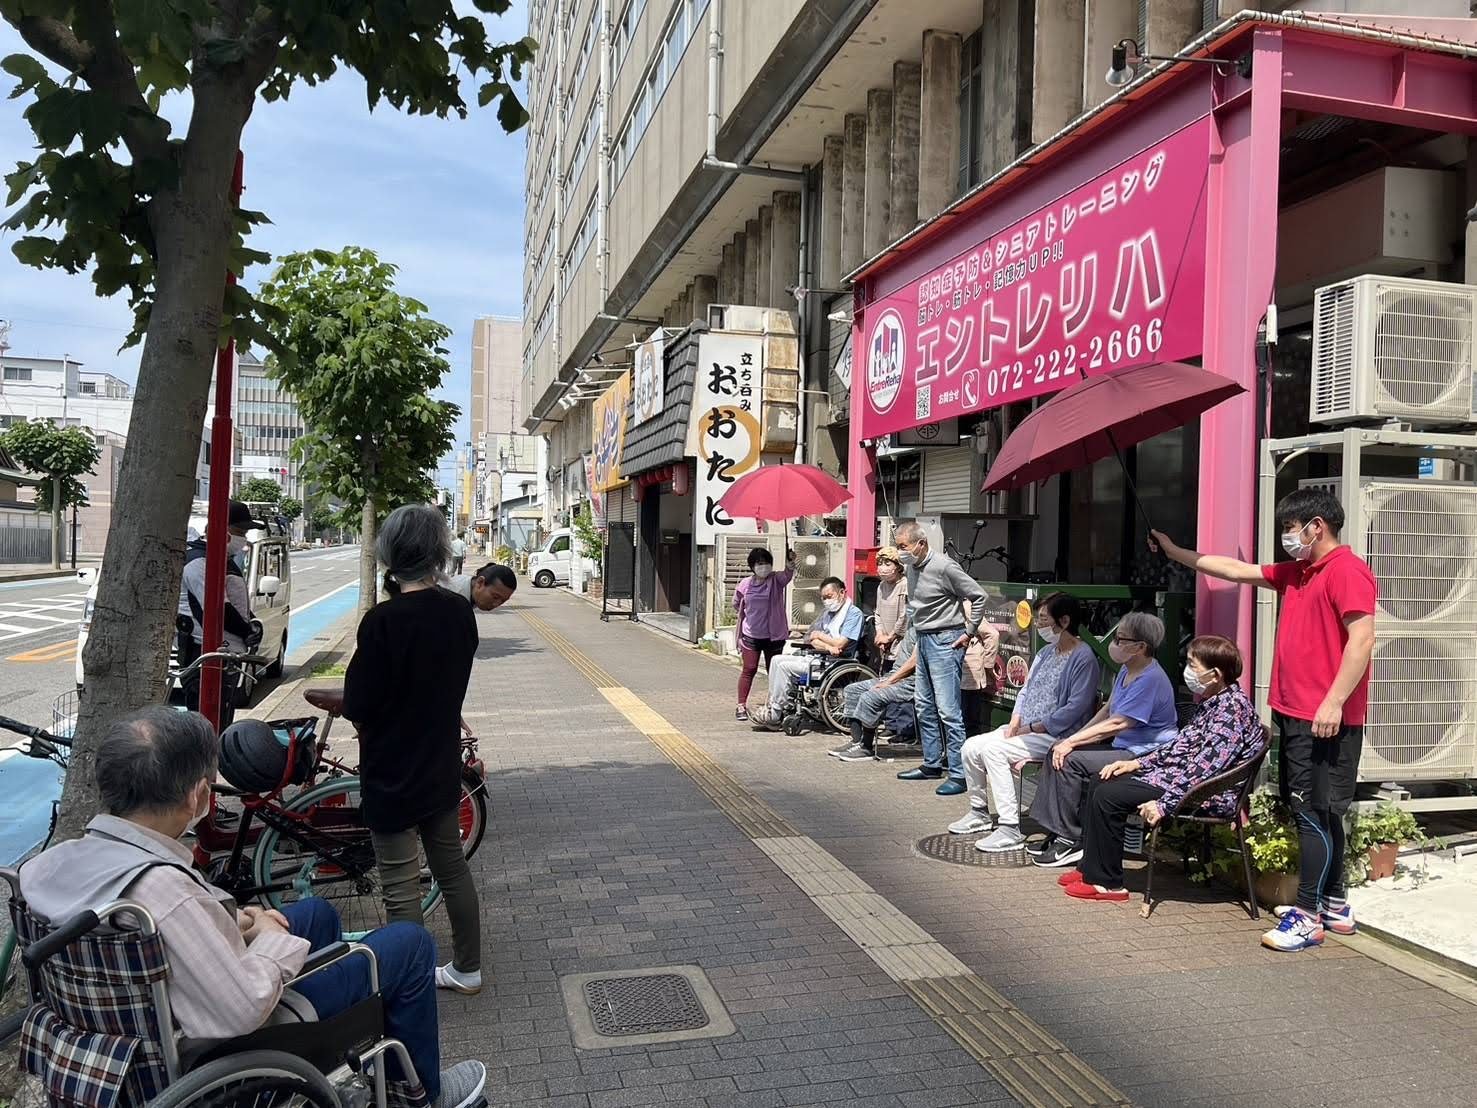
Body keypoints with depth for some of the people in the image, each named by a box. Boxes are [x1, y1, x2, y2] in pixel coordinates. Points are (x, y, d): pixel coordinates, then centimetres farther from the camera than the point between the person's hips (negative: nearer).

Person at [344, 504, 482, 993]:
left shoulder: (383, 621, -22)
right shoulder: (460, 612, -4)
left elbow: (357, 707, -16)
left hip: (392, 773, -6)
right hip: (442, 765, 7)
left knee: (401, 887, 5)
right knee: (452, 867, 19)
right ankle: (467, 969, 32)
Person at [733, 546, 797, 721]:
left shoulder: (776, 580, -5)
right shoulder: (745, 584, -1)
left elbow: (788, 573, -29)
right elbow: (740, 611, 11)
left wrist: (790, 561, -51)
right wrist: (738, 636, 12)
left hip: (774, 635, 0)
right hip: (751, 635, 0)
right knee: (749, 670, 1)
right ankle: (741, 706, 8)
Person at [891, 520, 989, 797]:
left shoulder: (943, 566, -18)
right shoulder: (911, 568, 8)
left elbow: (978, 596, -14)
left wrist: (969, 632, -11)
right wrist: (910, 626, 16)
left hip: (945, 640, -9)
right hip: (923, 639, 9)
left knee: (948, 709, -10)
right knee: (924, 705, 14)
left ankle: (958, 774, -5)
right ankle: (933, 764, 26)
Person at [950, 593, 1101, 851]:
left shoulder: (1084, 658, -13)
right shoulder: (1046, 652, 16)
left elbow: (1076, 707, -19)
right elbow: (1026, 689, 19)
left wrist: (1032, 728, -17)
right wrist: (1015, 721, 1)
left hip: (1054, 735, -9)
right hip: (1026, 729, 9)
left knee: (993, 749, -26)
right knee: (971, 747, -3)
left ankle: (1010, 829, -23)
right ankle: (979, 812, 15)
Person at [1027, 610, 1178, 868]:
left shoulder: (1150, 679, -20)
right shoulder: (1126, 670, 11)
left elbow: (1116, 724, -23)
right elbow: (1107, 710, 17)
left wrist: (1072, 742, -19)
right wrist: (1073, 739, 6)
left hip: (1143, 756, -10)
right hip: (1122, 747, 10)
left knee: (1069, 760, -21)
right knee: (1057, 753, -1)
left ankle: (1071, 841, -11)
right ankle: (1057, 832, 1)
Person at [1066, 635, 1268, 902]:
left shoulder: (1233, 706, -20)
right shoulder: (1214, 702, 12)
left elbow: (1205, 765, -26)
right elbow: (1184, 743, 19)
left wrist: (1165, 804, -27)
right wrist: (1138, 762, 11)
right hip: (1182, 775, 11)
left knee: (1108, 795, -15)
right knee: (1103, 781, 9)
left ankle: (1106, 882, -3)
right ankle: (1091, 867, 14)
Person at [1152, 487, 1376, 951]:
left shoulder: (1347, 570, -12)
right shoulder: (1295, 572, 16)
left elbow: (1362, 639, -19)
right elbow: (1237, 570, 25)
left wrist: (1333, 702, -23)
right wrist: (1176, 553, 28)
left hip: (1327, 719, -9)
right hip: (1294, 714, 9)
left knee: (1315, 814, -5)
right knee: (1317, 815, 15)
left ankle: (1308, 917, 1)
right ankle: (1334, 907, 25)